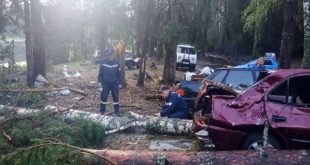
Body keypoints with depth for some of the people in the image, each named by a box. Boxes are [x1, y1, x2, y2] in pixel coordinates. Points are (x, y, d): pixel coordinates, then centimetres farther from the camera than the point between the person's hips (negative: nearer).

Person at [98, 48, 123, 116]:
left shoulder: (116, 62, -9)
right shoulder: (103, 61, -10)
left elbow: (119, 73, -2)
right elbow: (100, 72, -1)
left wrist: (120, 83, -1)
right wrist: (99, 81, -1)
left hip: (114, 83, 1)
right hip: (105, 83, -1)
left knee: (116, 97, 9)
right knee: (104, 97, 4)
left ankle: (117, 111, 20)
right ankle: (102, 110, 17)